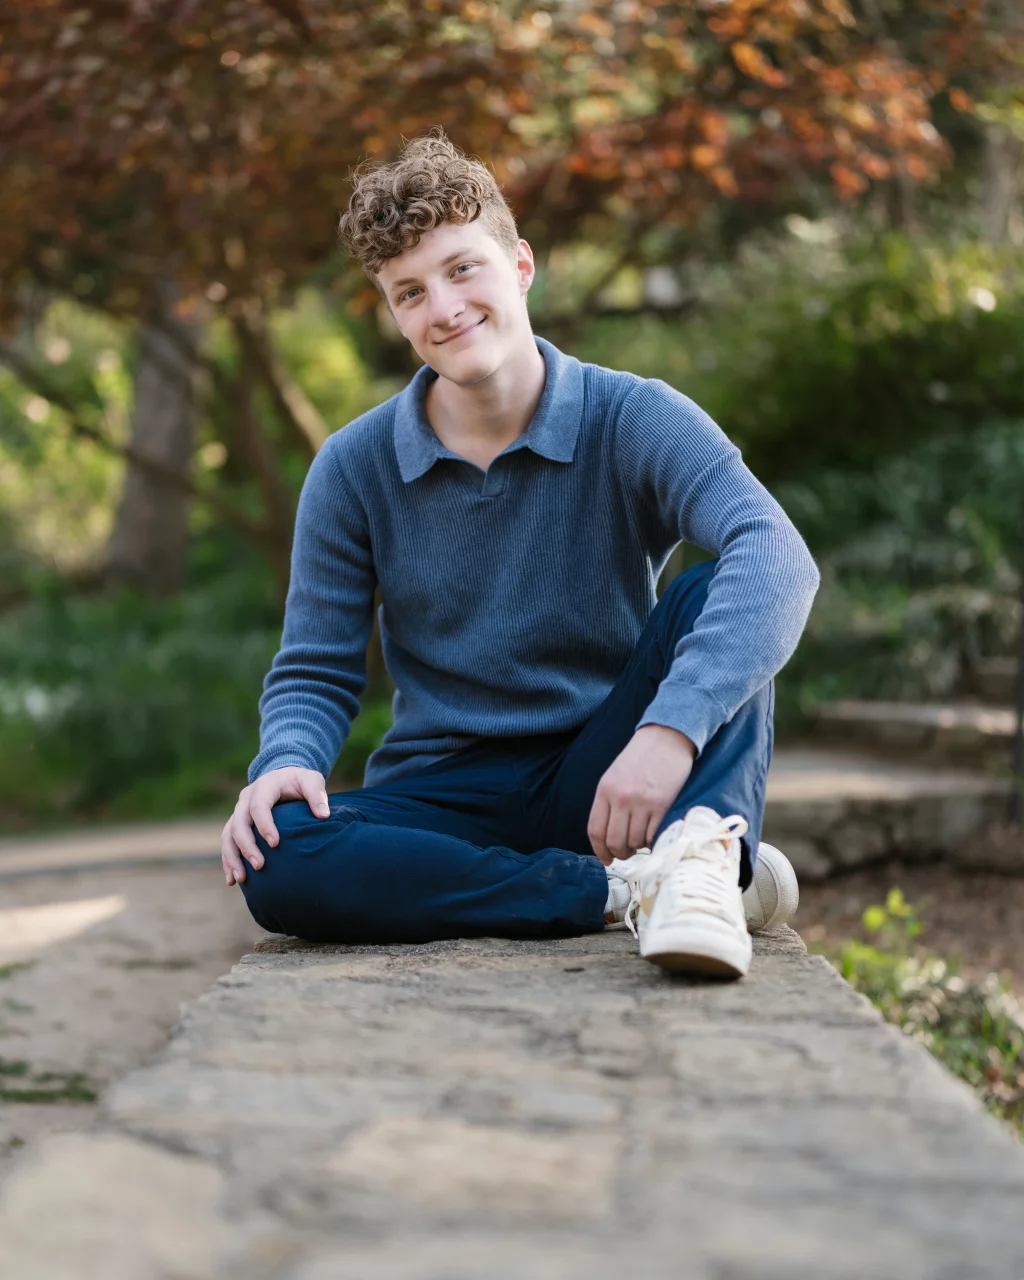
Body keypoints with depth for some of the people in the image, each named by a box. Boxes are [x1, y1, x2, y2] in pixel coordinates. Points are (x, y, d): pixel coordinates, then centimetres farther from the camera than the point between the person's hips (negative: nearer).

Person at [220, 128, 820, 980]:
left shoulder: (633, 421, -8)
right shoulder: (355, 470, 1)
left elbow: (777, 555, -25)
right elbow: (316, 673, 6)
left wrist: (672, 728, -42)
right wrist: (288, 761, -20)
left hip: (603, 787, -1)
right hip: (446, 798, 2)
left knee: (715, 598, -23)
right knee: (276, 862, -30)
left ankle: (702, 861, -41)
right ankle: (628, 890, -26)